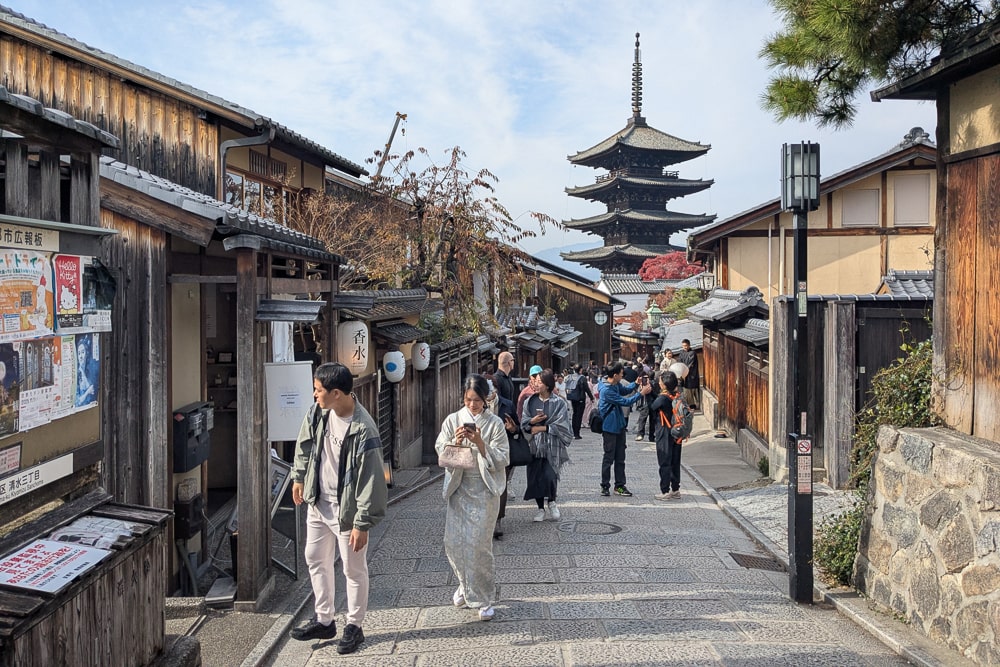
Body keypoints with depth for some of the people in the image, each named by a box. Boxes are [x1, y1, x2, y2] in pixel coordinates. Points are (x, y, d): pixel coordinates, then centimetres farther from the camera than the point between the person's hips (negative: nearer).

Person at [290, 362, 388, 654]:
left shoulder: (363, 430, -30)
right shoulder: (318, 412, -8)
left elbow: (371, 480, -25)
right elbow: (305, 443, 13)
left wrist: (363, 523, -22)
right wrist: (299, 477, 18)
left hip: (347, 509, -7)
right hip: (317, 502, 8)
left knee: (354, 569, 10)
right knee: (316, 560, 20)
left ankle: (354, 626, 29)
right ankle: (324, 621, 37)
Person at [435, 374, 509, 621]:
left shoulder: (495, 423, -3)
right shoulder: (452, 420, 3)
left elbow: (502, 459, -6)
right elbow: (441, 451, 0)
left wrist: (480, 443, -19)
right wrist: (455, 442, -19)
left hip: (484, 490, -3)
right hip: (459, 488, 3)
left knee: (479, 544, -5)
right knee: (453, 542, 4)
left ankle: (484, 599, 11)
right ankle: (465, 585, 31)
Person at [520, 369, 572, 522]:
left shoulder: (559, 403, -4)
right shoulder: (530, 401, 7)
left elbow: (561, 426, -7)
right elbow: (523, 422, 7)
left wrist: (542, 428, -10)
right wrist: (532, 421, -14)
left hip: (552, 446, -4)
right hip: (535, 445, 4)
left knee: (549, 476, -14)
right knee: (535, 478, 3)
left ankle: (552, 503, 15)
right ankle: (541, 509, 19)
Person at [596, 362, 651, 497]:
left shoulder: (616, 384, 2)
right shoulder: (606, 390, -25)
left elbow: (625, 390, 20)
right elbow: (625, 402, -21)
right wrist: (641, 393, -16)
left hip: (619, 425, 9)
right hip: (610, 427, -9)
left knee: (620, 457, 11)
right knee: (609, 457, 1)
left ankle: (619, 485, 18)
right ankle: (605, 486, 12)